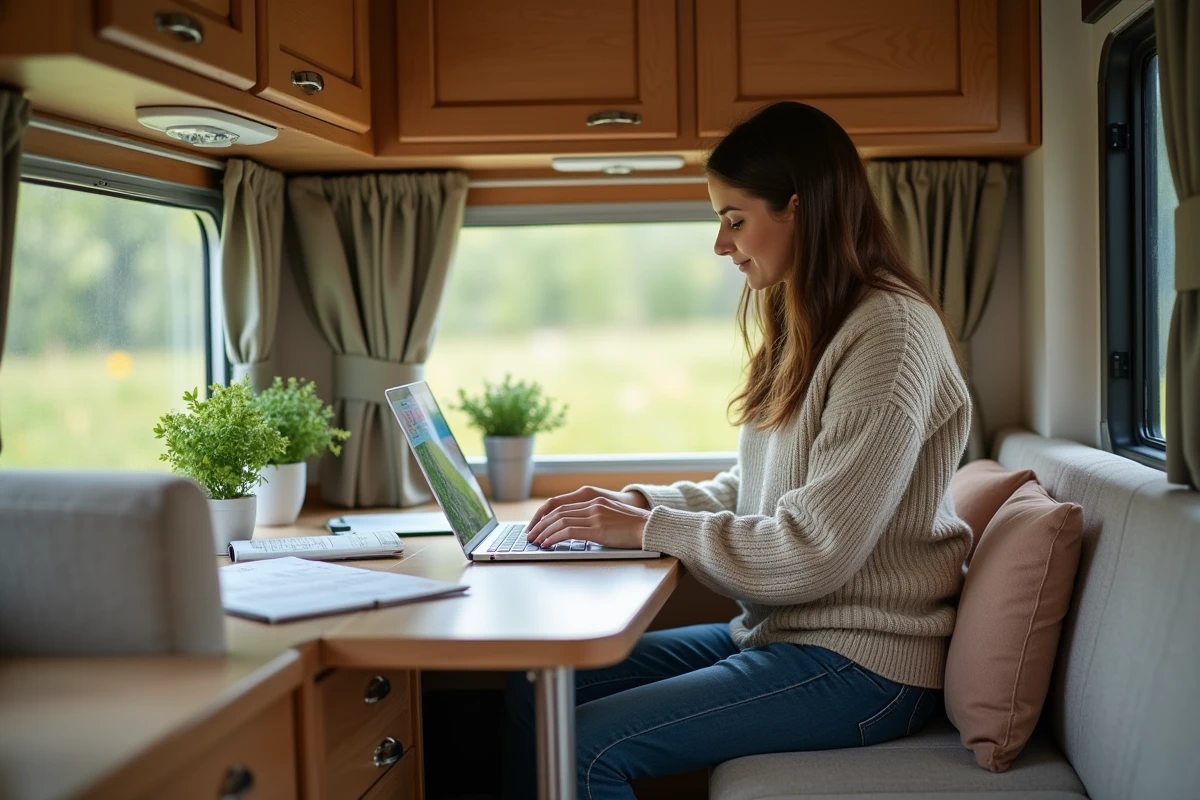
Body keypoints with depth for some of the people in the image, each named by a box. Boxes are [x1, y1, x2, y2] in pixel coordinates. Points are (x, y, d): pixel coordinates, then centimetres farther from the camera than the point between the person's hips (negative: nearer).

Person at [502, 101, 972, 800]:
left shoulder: (891, 334, -18)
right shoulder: (806, 328, 12)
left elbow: (813, 553, -22)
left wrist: (649, 528, -14)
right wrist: (638, 503, 3)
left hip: (860, 664, -9)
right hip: (779, 633, 9)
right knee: (538, 691, 0)